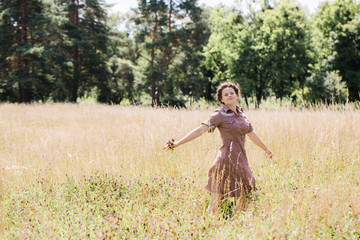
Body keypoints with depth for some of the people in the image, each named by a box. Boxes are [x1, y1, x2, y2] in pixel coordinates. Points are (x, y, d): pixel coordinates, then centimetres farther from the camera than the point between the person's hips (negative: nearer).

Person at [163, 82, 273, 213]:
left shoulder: (241, 113, 13)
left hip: (241, 159, 6)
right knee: (217, 197, -6)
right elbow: (200, 130, -14)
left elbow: (251, 134, 27)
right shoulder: (220, 115, -6)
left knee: (241, 198, 10)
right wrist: (177, 143, -24)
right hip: (227, 159, -6)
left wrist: (266, 149, 39)